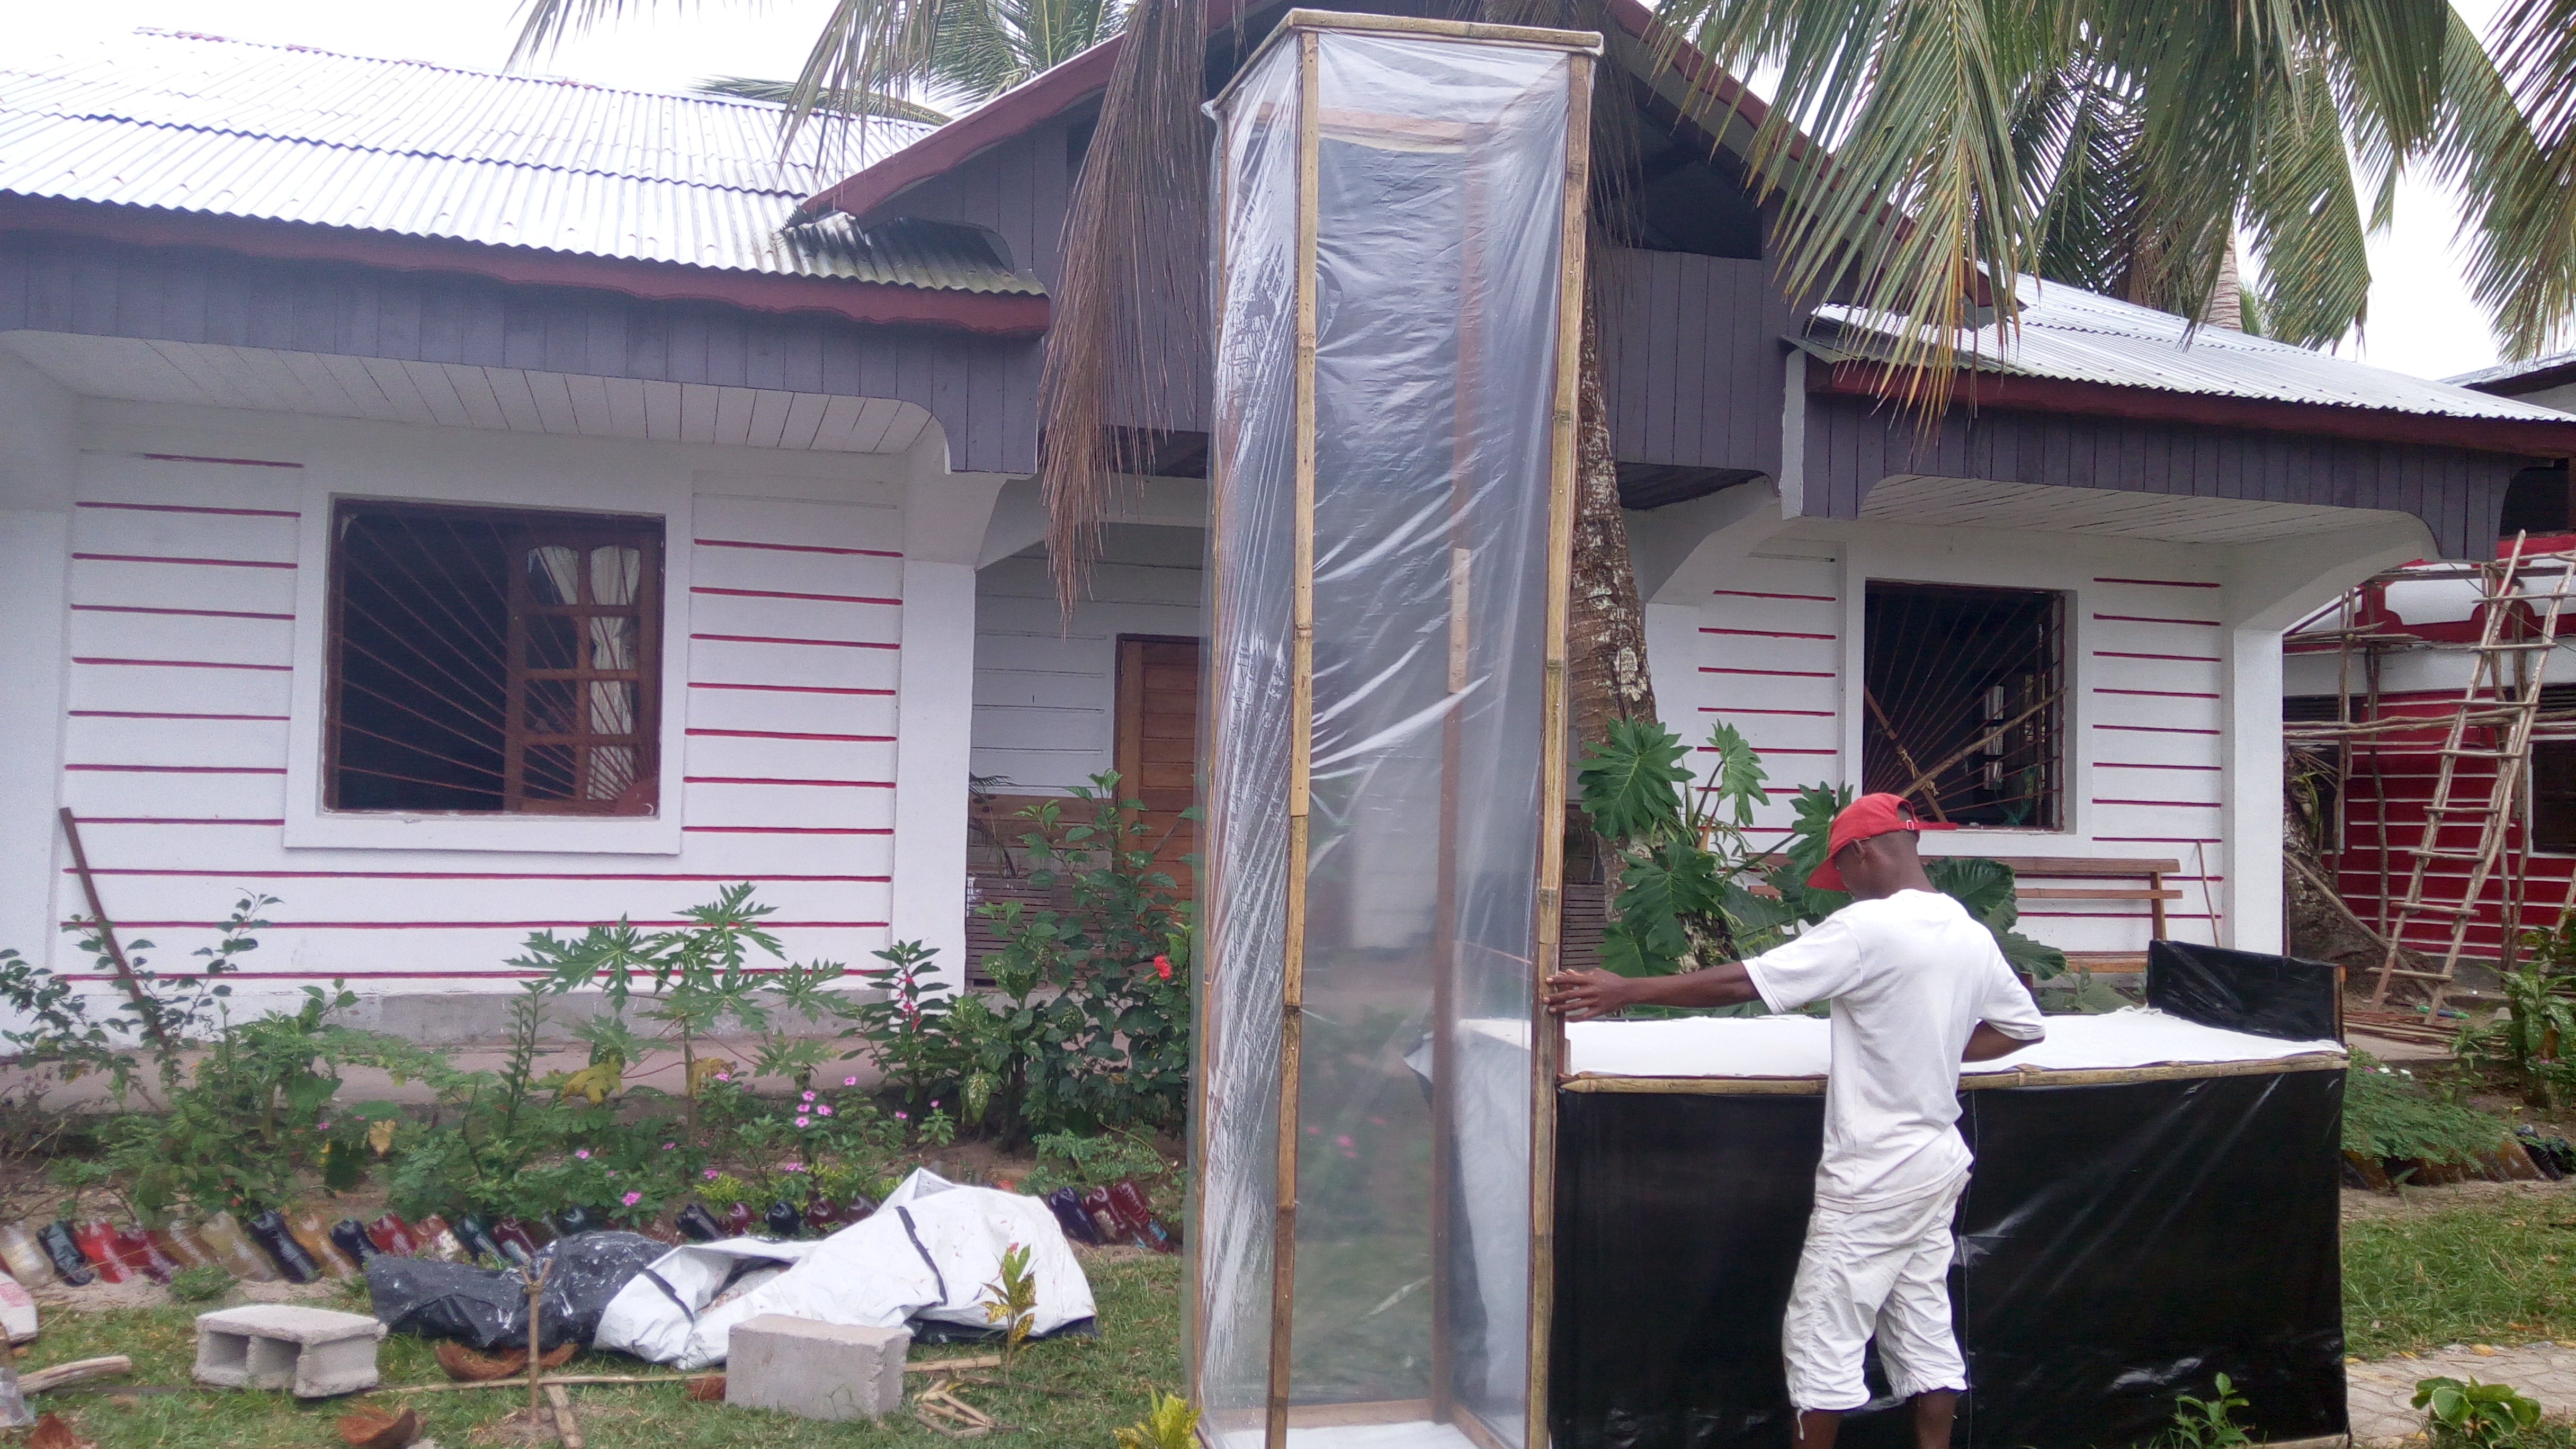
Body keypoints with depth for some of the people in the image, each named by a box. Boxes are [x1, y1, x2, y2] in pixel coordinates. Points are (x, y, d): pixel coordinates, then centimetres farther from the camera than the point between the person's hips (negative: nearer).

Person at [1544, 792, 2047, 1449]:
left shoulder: (1867, 928, -19)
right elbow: (2026, 1026, 19)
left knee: (1821, 1335, 2)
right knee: (1924, 1330, 13)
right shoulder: (1973, 936, 5)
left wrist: (1626, 990, -17)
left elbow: (1743, 982, -21)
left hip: (1874, 1174, -8)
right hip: (1939, 1162, 8)